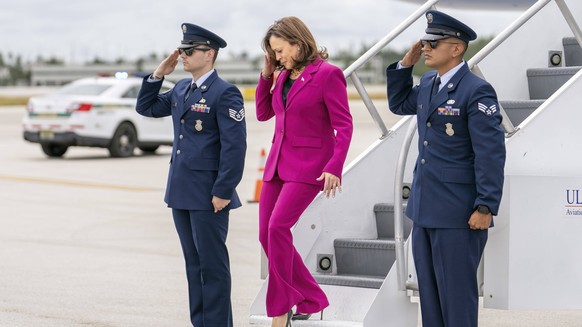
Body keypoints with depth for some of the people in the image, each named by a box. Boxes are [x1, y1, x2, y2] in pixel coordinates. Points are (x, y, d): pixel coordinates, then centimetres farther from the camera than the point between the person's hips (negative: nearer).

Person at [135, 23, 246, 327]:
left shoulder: (225, 93, -13)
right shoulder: (181, 88, 12)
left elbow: (235, 146, -17)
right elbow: (146, 107, 23)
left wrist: (223, 192, -19)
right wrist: (159, 73, 10)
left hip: (208, 195, -8)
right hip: (181, 192, 8)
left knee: (212, 264, -1)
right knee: (193, 263, 13)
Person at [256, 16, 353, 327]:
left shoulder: (327, 74, -10)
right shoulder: (284, 76, 11)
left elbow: (344, 126, -13)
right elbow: (263, 113, 20)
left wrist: (335, 168, -22)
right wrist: (266, 75, 8)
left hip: (309, 165, -8)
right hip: (279, 162, 8)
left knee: (278, 226, -22)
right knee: (266, 235, 4)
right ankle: (312, 299, 17)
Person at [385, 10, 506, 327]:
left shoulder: (476, 91, -15)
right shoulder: (428, 83, 10)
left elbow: (491, 154, -18)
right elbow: (398, 104, 29)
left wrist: (486, 207, -20)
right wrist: (405, 64, 13)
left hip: (458, 213, -8)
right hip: (425, 208, 9)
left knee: (456, 291, -1)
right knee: (429, 289, 14)